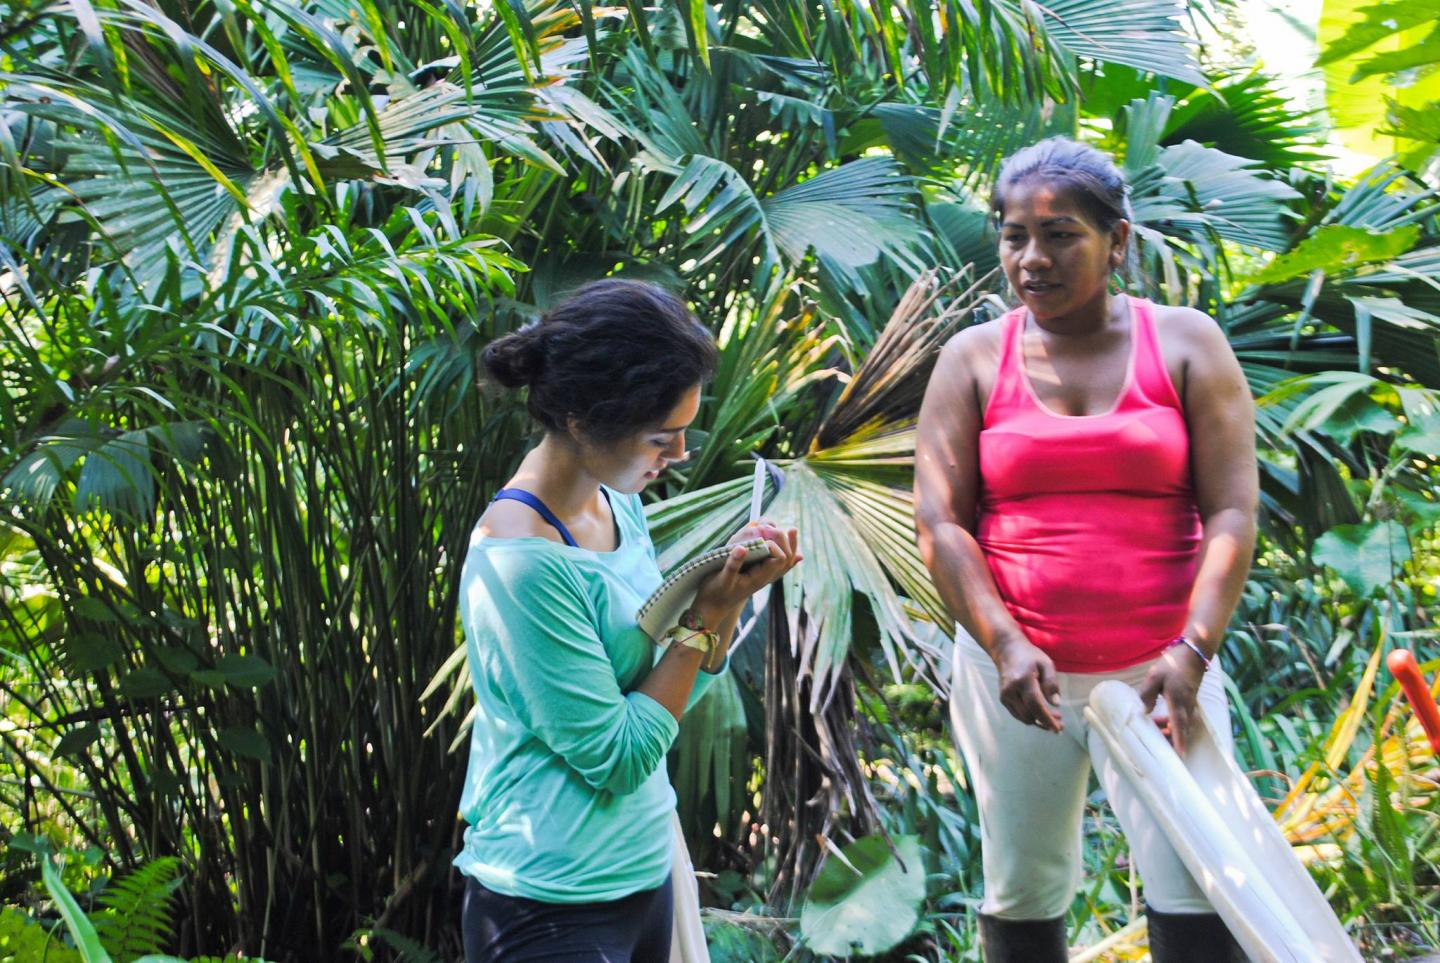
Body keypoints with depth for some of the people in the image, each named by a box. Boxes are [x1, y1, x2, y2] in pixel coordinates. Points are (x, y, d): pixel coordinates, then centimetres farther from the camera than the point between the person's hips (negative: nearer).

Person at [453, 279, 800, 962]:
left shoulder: (617, 504, 2)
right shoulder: (522, 561, -23)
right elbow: (617, 759, -19)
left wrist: (729, 598, -6)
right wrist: (704, 617, -16)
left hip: (645, 874, 8)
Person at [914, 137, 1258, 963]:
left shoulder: (1185, 344, 2)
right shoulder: (973, 359, 3)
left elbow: (1233, 513, -4)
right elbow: (939, 522, -3)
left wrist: (1192, 652, -16)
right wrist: (1005, 646, -15)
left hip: (1158, 668, -1)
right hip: (1016, 670, 1)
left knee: (1196, 895, -6)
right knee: (1022, 894, 9)